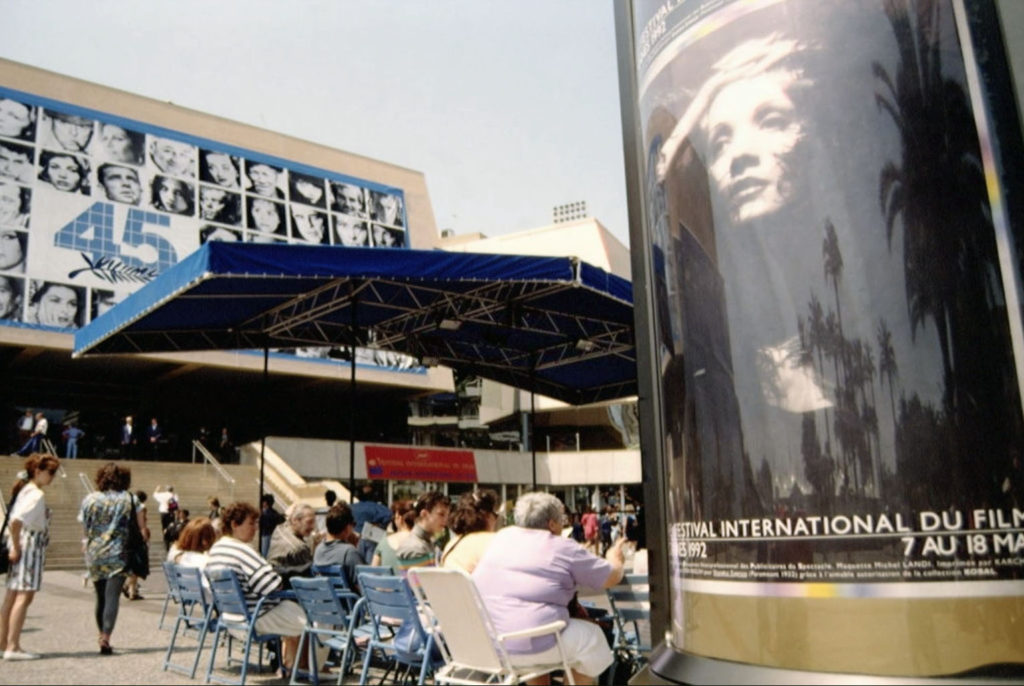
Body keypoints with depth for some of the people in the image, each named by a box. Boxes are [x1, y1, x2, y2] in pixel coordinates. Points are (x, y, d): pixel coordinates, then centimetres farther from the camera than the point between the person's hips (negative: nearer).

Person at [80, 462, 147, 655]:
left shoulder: (90, 499, 3)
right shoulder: (129, 498, -2)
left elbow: (83, 523, 7)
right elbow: (141, 525, -1)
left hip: (94, 554, 3)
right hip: (118, 554, -3)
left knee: (101, 597, 15)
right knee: (112, 596, -5)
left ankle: (102, 636, 24)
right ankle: (105, 638, -18)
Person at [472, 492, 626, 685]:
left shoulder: (502, 536, 13)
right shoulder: (563, 548, -4)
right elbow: (612, 577, 6)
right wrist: (615, 559, 28)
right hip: (526, 646, -6)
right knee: (590, 634, 17)